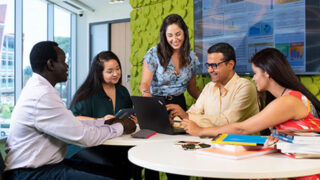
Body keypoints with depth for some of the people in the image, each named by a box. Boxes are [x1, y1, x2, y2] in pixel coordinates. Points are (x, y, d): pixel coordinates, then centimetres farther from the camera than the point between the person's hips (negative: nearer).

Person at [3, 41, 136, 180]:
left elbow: (72, 124, 12)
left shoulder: (39, 87, 9)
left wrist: (105, 122, 6)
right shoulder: (42, 96, -23)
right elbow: (84, 136, -21)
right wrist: (120, 128, -7)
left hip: (46, 164, 10)